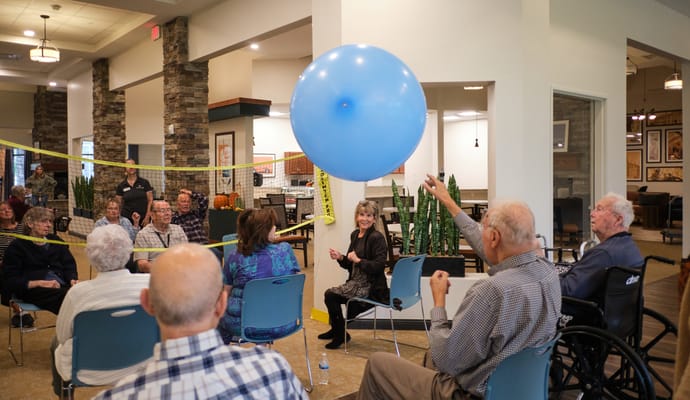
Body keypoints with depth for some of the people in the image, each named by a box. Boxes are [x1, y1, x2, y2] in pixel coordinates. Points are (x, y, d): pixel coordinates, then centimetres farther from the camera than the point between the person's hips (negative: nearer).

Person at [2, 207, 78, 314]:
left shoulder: (56, 241, 21)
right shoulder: (17, 246, 7)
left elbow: (69, 264, 16)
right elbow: (11, 281, -1)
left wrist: (72, 280, -8)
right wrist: (40, 283, -17)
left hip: (62, 285, 5)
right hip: (32, 289, -4)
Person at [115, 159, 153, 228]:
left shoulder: (144, 183, 4)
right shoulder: (121, 186, 7)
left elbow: (150, 200, 2)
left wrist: (147, 217, -6)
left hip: (143, 219, -1)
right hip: (127, 219, 1)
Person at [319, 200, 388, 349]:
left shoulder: (377, 238, -14)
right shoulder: (355, 235, 10)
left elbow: (379, 265, -21)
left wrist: (358, 260, -24)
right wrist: (340, 258, -2)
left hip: (371, 286, -8)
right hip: (356, 282, 8)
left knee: (330, 294, -15)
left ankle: (340, 334, 6)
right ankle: (336, 330, 24)